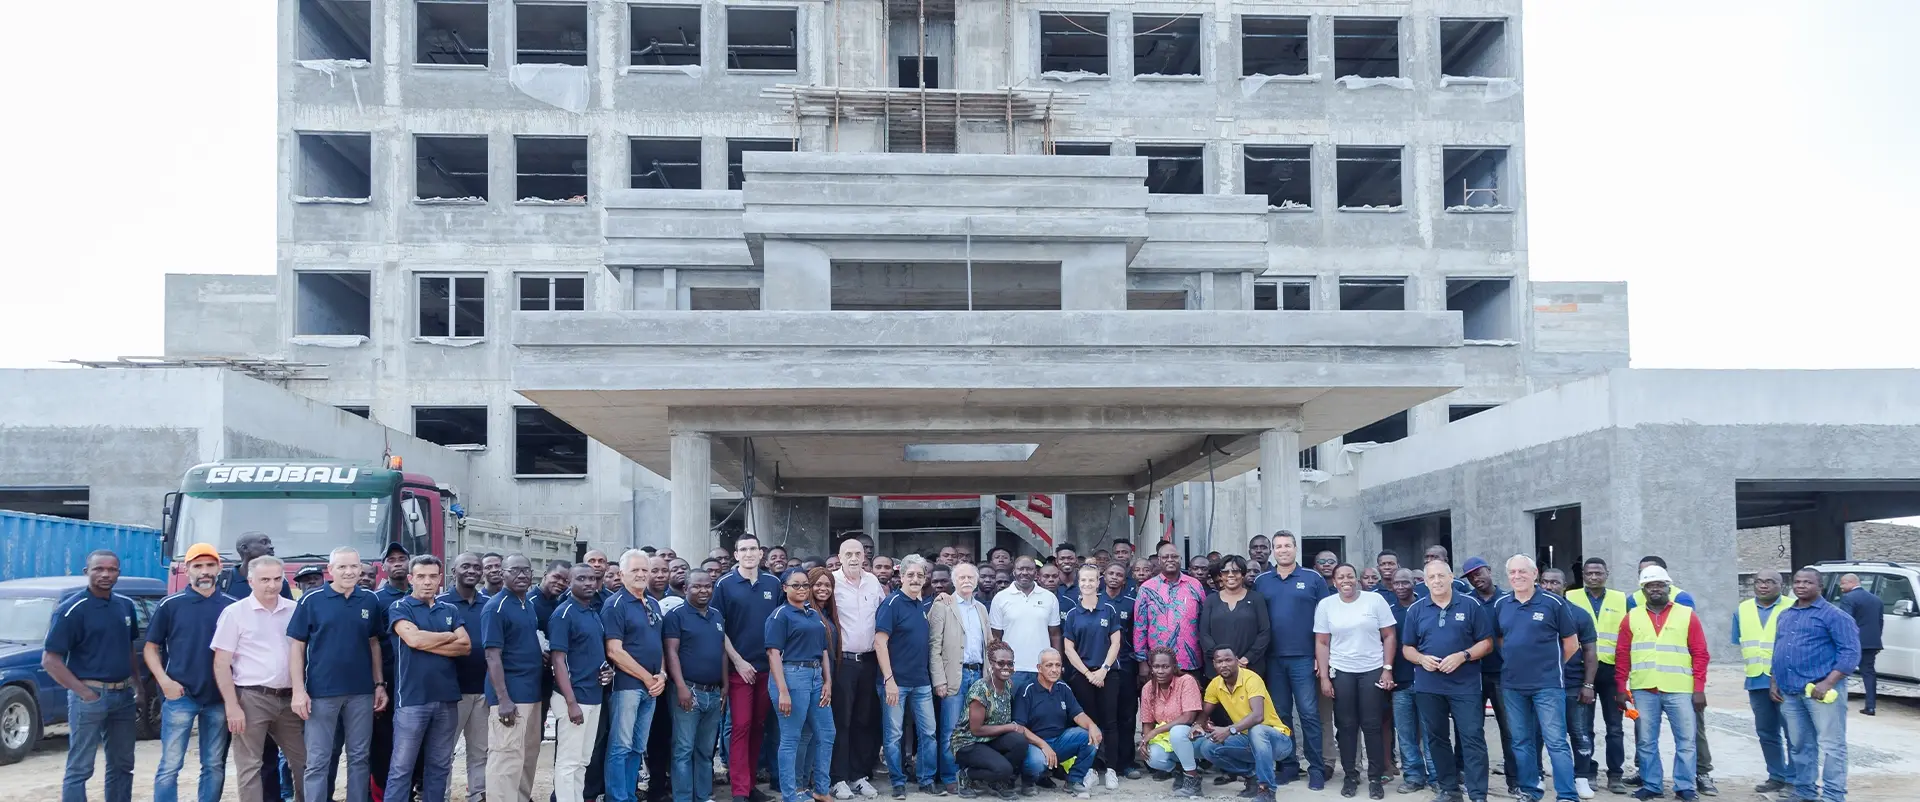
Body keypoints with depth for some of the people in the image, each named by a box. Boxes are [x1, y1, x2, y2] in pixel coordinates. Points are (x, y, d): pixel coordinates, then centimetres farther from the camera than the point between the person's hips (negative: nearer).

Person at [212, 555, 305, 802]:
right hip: (251, 699, -4)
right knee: (250, 768, 1)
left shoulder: (294, 610, 7)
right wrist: (232, 706, -11)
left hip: (288, 699, 4)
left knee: (304, 762, 9)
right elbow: (221, 664, -4)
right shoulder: (235, 612, -2)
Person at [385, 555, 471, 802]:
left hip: (447, 698, 4)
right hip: (411, 699, -4)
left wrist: (428, 644, -11)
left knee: (440, 766, 10)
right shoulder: (399, 608, 0)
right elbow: (413, 638, -17)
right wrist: (450, 636, -3)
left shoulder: (450, 610, 12)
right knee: (401, 768, -1)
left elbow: (465, 646, 0)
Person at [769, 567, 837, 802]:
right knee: (790, 739, -1)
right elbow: (773, 653, -12)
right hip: (792, 676, -7)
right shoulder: (780, 615, -5)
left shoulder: (816, 615, 15)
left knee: (826, 734, 10)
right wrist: (782, 691, -19)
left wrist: (828, 682, 6)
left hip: (816, 677, 7)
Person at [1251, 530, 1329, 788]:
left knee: (1309, 713, -3)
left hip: (1304, 658, -3)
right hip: (1273, 658, 3)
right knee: (1280, 714, 8)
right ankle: (1288, 765, 17)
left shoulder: (1314, 579, 2)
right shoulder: (1260, 582, 8)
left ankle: (1316, 768, 3)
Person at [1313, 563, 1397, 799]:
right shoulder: (1325, 605, 1)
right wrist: (1324, 677, -2)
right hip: (1341, 672, 1)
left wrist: (1387, 670, -5)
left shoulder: (1375, 600, -3)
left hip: (1373, 671, -1)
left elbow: (1388, 636, 0)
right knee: (1346, 725, 5)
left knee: (1372, 725, 0)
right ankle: (1350, 775, 15)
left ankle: (1376, 778, 9)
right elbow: (1321, 643, 3)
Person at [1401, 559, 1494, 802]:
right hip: (1428, 687, 3)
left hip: (1465, 685, -3)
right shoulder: (1416, 610, 6)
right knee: (1436, 738, 10)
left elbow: (1487, 643, -1)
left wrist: (1462, 656, -16)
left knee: (1473, 738, -5)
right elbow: (1406, 648, 9)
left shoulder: (1470, 606, -1)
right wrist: (1421, 659, -12)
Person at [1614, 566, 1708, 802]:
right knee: (1646, 742, 7)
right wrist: (1622, 687, 1)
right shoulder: (1632, 617, 8)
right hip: (1643, 690, 1)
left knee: (1685, 740, 2)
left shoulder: (1687, 615, 4)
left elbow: (1700, 654, 2)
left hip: (1679, 690, -1)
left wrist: (1699, 689, -4)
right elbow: (1622, 656, 8)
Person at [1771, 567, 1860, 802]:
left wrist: (1827, 683, -18)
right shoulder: (1785, 615, 18)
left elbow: (1850, 652, -11)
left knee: (1831, 744, -5)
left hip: (1821, 689, -7)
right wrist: (1774, 682, 15)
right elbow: (1778, 651, 25)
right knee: (1800, 745, 12)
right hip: (1790, 692, 7)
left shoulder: (1834, 615, -4)